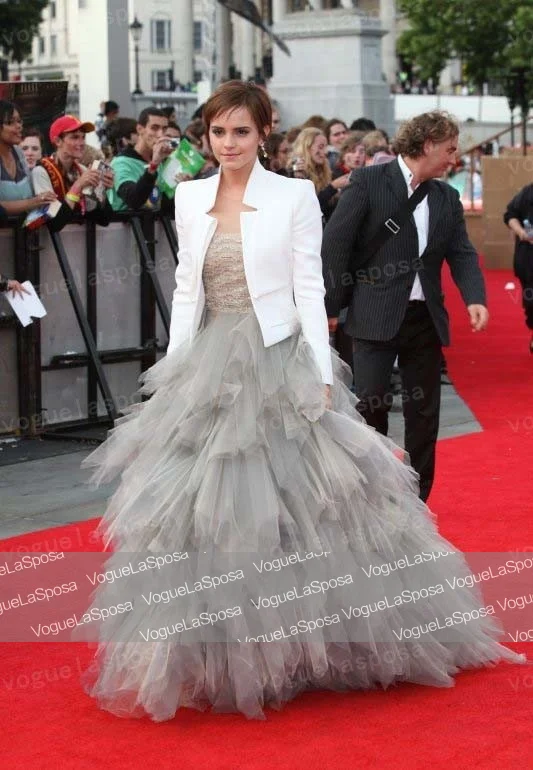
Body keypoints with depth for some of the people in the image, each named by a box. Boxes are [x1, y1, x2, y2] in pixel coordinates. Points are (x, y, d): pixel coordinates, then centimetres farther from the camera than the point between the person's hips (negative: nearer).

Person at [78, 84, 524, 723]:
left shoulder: (294, 196, -3)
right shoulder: (189, 198, 9)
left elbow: (309, 287, -5)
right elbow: (185, 288, 13)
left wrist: (321, 374, -11)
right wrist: (173, 368, 7)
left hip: (277, 365, -4)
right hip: (207, 369, 4)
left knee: (290, 506, -2)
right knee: (200, 508, 2)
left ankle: (288, 644, 13)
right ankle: (210, 654, 13)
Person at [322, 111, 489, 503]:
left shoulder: (447, 198, 11)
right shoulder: (369, 181, -6)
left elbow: (462, 254, 6)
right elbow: (335, 243, -8)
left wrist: (475, 298, -13)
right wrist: (331, 306, -8)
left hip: (426, 319, 5)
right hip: (377, 318, -5)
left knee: (424, 411, 9)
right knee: (371, 407, -5)